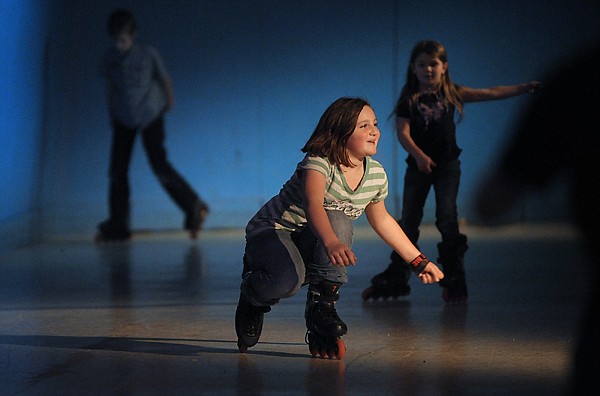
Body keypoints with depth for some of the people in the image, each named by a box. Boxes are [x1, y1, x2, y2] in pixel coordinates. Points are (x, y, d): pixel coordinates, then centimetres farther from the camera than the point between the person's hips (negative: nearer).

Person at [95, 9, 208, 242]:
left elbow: (164, 80, 0)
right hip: (123, 120, 4)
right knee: (117, 171, -1)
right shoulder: (110, 58, -6)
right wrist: (112, 113, 14)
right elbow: (110, 87, 8)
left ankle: (194, 207, 5)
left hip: (150, 116, -3)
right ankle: (117, 226, 6)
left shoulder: (148, 55, -15)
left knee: (159, 166, -12)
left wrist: (168, 103, 12)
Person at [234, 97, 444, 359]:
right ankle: (252, 295, 1)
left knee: (339, 220, -30)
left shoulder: (376, 175, -3)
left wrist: (419, 261, 20)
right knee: (288, 280, -39)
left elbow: (381, 219, 16)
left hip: (313, 247, 5)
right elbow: (312, 203, -43)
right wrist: (331, 243, -63)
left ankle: (321, 308, -18)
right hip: (272, 230, -5)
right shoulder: (318, 162, -23)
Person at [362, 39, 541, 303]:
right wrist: (419, 155, -28)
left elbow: (490, 93, -1)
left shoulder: (452, 94, 1)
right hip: (418, 166, 0)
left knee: (447, 218, -10)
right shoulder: (409, 100, -3)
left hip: (447, 165, 0)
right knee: (408, 222, 6)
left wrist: (522, 89, -9)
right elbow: (403, 133, -12)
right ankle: (396, 278, 17)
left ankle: (454, 281, -1)